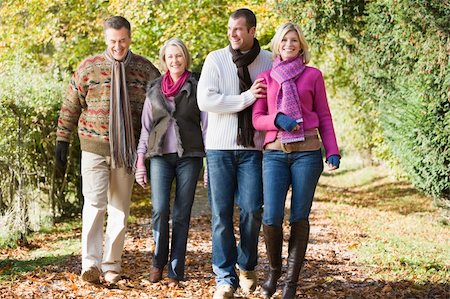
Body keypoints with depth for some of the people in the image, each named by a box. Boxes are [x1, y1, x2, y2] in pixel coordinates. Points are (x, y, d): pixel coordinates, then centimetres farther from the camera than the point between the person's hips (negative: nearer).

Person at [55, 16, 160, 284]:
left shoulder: (146, 69, 2)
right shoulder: (89, 67, 0)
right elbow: (71, 106, 5)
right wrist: (62, 140, 3)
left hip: (128, 149, 1)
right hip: (94, 148, -1)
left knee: (120, 209, 6)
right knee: (95, 203, -11)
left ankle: (112, 265, 14)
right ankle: (90, 263, -12)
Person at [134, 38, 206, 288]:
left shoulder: (197, 88, 5)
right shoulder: (154, 90, 11)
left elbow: (207, 125, 3)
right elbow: (146, 127, 12)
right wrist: (140, 163, 7)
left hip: (189, 156, -1)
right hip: (161, 156, 1)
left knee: (181, 215, -1)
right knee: (160, 210, -12)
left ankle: (176, 272, 9)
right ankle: (159, 261, 10)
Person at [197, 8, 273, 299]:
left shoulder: (268, 61, 5)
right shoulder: (216, 59, 0)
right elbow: (205, 100, -10)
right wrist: (245, 99, -13)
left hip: (253, 147, 0)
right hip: (220, 147, 0)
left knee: (252, 209, -5)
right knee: (222, 213, 0)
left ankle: (247, 266, 21)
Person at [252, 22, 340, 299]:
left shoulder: (313, 75, 8)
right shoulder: (266, 77, 11)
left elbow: (324, 117, 8)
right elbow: (257, 119, 8)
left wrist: (333, 151, -3)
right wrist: (278, 119, -13)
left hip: (306, 152, -1)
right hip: (275, 153, 1)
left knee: (299, 218, 1)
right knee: (271, 218, -9)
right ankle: (274, 269, 18)